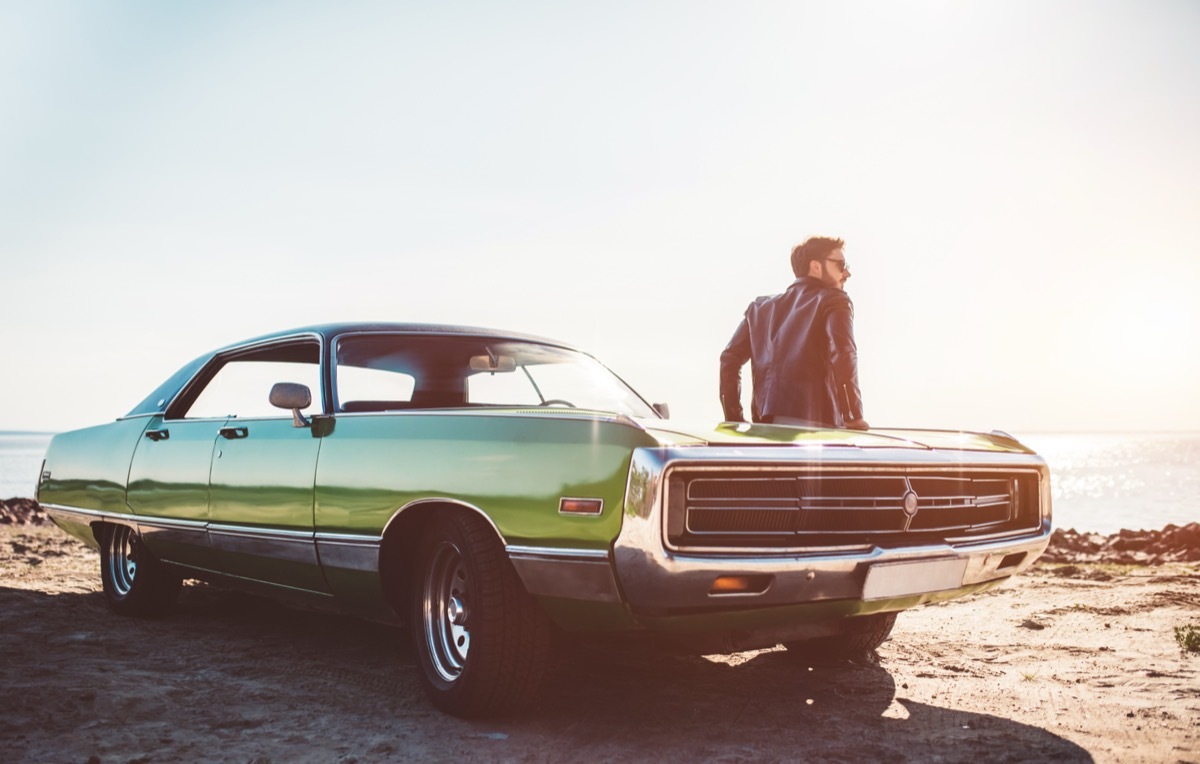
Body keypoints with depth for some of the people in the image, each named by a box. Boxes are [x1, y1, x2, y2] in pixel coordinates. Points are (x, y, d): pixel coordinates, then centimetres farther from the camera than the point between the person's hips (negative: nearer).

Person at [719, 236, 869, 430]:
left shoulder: (761, 307, 24)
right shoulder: (834, 300, 7)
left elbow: (730, 358, 16)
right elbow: (843, 355, -10)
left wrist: (734, 418, 16)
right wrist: (854, 416, -6)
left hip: (765, 424, 6)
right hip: (813, 422, -5)